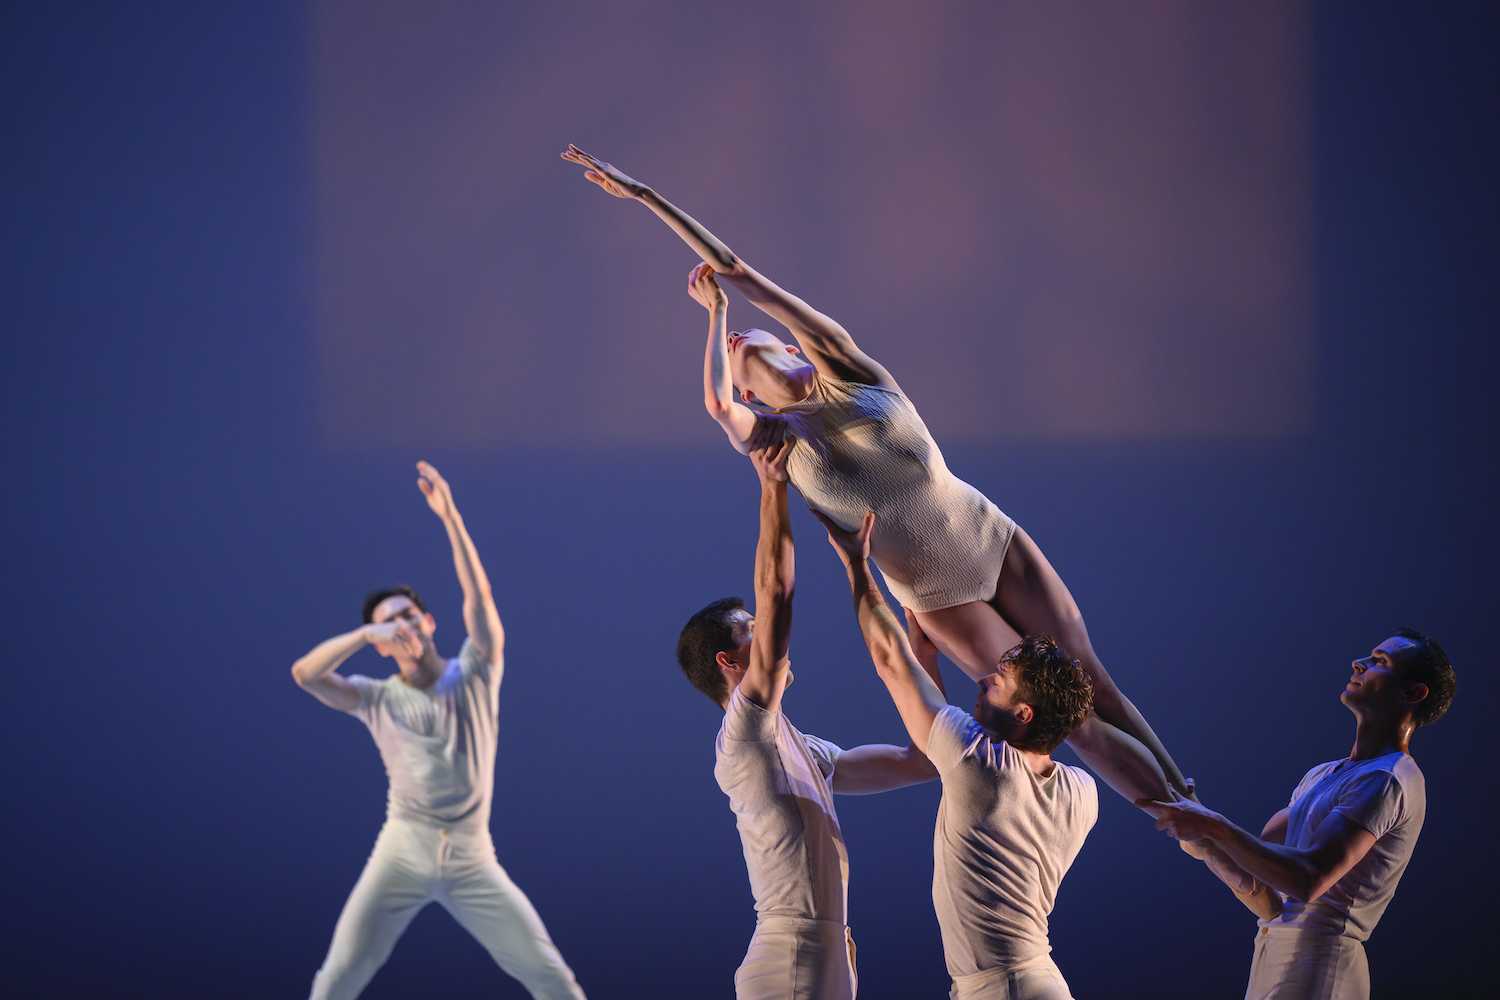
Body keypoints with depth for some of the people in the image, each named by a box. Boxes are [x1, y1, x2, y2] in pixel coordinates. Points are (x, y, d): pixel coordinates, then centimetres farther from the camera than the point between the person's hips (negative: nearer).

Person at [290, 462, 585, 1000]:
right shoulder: (378, 699, 6)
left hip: (470, 858, 0)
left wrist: (450, 516, -15)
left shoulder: (474, 676, 5)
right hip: (402, 851, 0)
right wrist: (367, 633, -15)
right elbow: (305, 673, -8)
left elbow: (479, 596, -8)